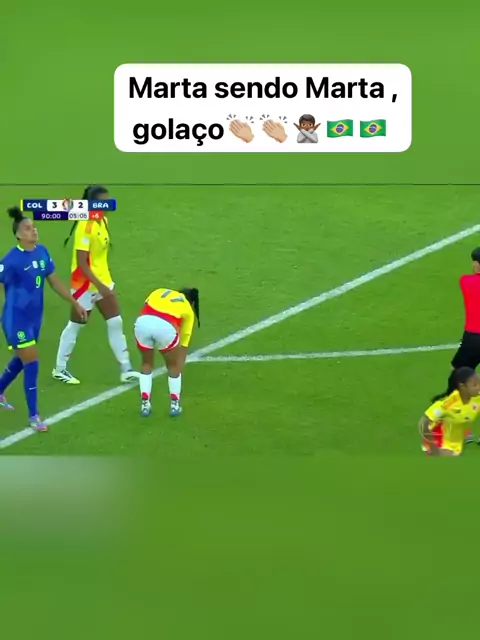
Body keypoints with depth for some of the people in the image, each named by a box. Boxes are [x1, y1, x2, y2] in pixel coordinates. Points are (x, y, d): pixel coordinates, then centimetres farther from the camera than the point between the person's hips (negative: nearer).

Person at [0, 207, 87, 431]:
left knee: (21, 360, 22)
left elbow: (54, 282, 11)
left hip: (34, 318, 7)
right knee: (32, 364, -5)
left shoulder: (42, 252, -1)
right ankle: (33, 416, 7)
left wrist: (75, 303, 14)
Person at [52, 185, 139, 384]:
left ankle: (126, 370, 12)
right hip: (86, 284, -8)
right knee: (75, 326, 6)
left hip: (103, 281, 8)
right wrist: (99, 285, -29)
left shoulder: (103, 220, 3)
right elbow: (81, 262, -25)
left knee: (115, 322, 7)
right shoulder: (85, 226, -23)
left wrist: (104, 283, 18)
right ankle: (60, 369, 21)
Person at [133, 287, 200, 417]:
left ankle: (145, 404, 28)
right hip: (165, 326, -2)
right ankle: (174, 404, 30)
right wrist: (180, 368, 37)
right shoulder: (188, 310, 29)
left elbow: (146, 308, 18)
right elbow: (184, 343, 30)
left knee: (147, 363, 28)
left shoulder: (160, 292, 36)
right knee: (173, 366, 26)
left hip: (142, 322, 2)